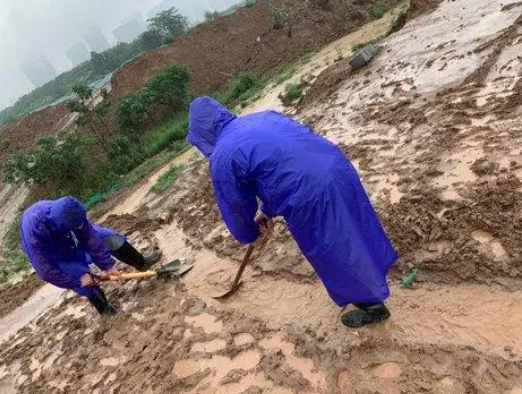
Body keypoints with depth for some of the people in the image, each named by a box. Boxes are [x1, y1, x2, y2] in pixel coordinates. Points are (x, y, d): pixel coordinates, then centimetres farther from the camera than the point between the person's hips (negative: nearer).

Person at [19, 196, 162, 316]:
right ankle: (105, 308, 12)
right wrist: (78, 279, -28)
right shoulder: (33, 233, -43)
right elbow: (46, 271, -32)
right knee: (84, 281, -15)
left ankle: (142, 263, 14)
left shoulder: (70, 214, -34)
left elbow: (90, 239, -22)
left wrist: (107, 264, -20)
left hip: (73, 239, 4)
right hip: (55, 257, -3)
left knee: (109, 238, -5)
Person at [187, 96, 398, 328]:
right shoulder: (263, 117, 17)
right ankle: (374, 284, 56)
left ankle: (372, 306, 39)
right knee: (355, 233, 29)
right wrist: (268, 212, 32)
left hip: (311, 197, -8)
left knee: (335, 255, 16)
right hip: (337, 168, 9)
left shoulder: (222, 158, -5)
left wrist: (248, 234, 28)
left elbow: (235, 205, 6)